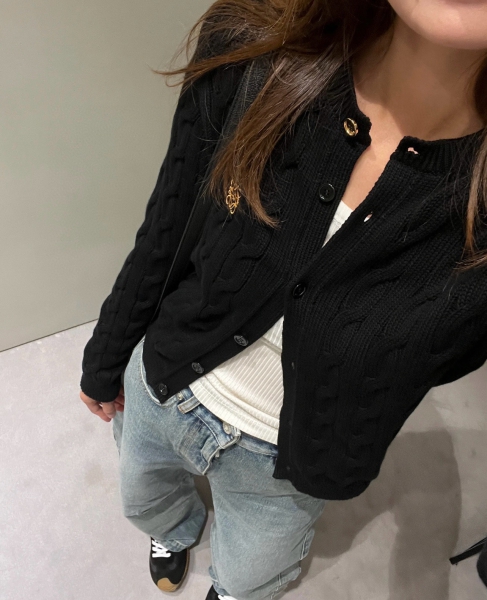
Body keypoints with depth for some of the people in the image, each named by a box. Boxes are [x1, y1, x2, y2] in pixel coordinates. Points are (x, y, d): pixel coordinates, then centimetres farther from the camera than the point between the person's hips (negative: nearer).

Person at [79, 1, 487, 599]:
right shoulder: (247, 56, -24)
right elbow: (162, 237, -10)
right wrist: (104, 361, 4)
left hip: (279, 465, -1)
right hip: (156, 389, 2)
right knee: (144, 504, 37)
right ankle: (176, 528, 77)